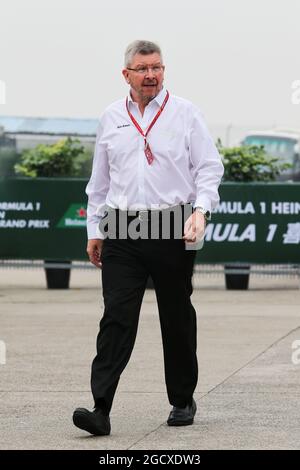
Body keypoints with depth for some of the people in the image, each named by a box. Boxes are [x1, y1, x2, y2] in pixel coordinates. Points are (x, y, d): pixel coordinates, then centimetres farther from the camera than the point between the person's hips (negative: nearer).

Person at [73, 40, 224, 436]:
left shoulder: (184, 114, 3)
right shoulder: (111, 119, 11)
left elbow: (210, 167, 1)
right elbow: (99, 179, 18)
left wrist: (201, 210, -14)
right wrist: (94, 229, 16)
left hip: (173, 230, -2)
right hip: (122, 232, 2)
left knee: (177, 319, 8)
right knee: (116, 318, -8)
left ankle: (183, 402, 22)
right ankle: (101, 410, -15)